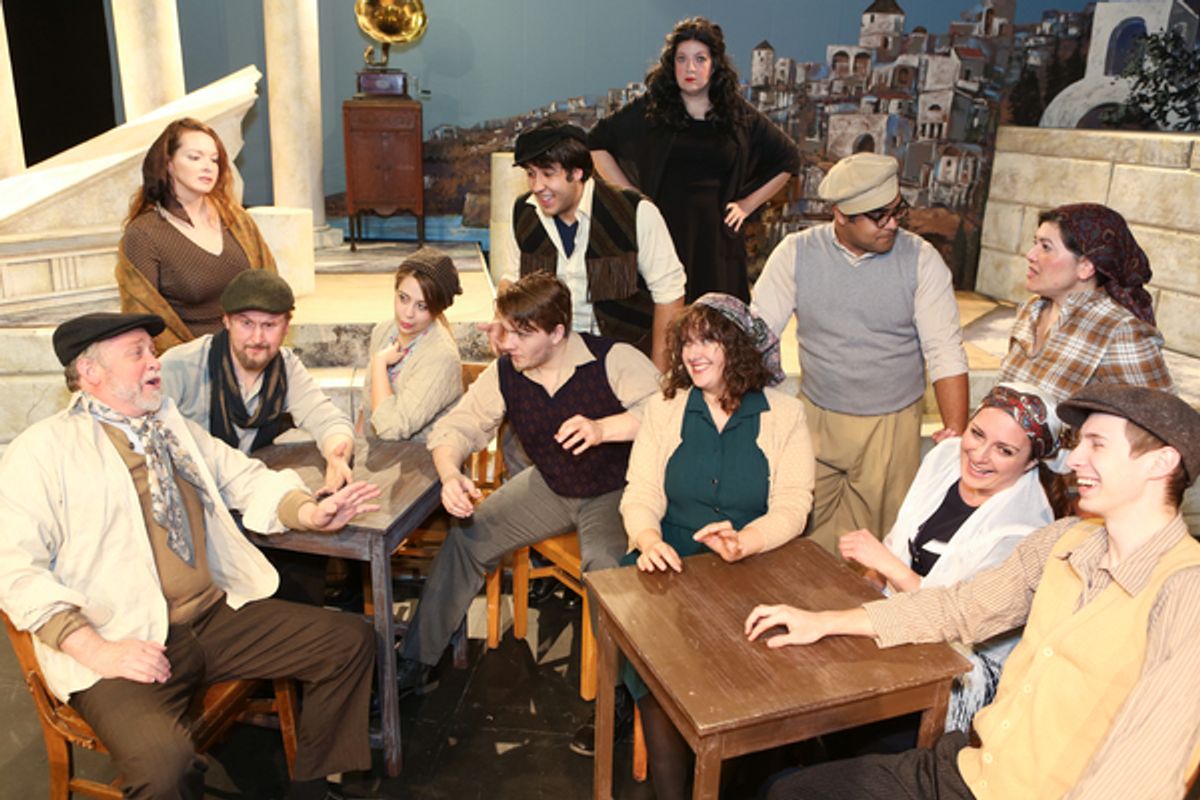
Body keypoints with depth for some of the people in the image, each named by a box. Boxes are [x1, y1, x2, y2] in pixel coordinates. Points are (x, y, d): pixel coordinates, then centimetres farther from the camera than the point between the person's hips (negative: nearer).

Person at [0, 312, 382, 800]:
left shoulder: (177, 428, 17)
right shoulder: (41, 449, -3)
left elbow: (246, 479, 19)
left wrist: (308, 512, -3)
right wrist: (95, 650, -19)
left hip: (220, 614, 6)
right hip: (126, 642, -6)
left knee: (351, 641, -3)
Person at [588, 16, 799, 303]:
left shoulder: (739, 115, 8)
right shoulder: (650, 109, 3)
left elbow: (788, 159, 18)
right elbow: (597, 142, 7)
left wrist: (748, 204, 10)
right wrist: (630, 195, 2)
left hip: (716, 235, 2)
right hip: (661, 231, -1)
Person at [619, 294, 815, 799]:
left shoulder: (784, 415, 4)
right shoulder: (664, 409, 10)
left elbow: (792, 507, -5)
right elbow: (640, 493, 2)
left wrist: (744, 542, -26)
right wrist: (648, 539, -21)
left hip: (752, 570, -1)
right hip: (672, 565, 2)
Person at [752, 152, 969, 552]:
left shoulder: (921, 259, -6)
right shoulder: (796, 253, -5)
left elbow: (946, 352, -6)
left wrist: (956, 432, -14)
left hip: (891, 427, 0)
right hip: (816, 418, 1)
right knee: (808, 541, 8)